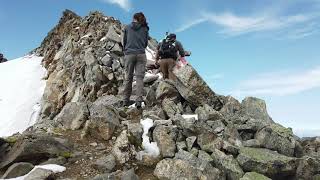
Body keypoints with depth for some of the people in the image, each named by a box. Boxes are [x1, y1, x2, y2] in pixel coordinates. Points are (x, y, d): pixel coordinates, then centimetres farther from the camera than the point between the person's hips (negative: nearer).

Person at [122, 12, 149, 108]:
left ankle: (126, 100, 9)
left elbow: (124, 42, 12)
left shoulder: (127, 27, 8)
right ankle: (139, 100, -12)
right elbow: (146, 43, 13)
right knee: (140, 77, -3)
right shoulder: (145, 29, 10)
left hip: (129, 54, 0)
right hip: (141, 54, 0)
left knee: (128, 78, 6)